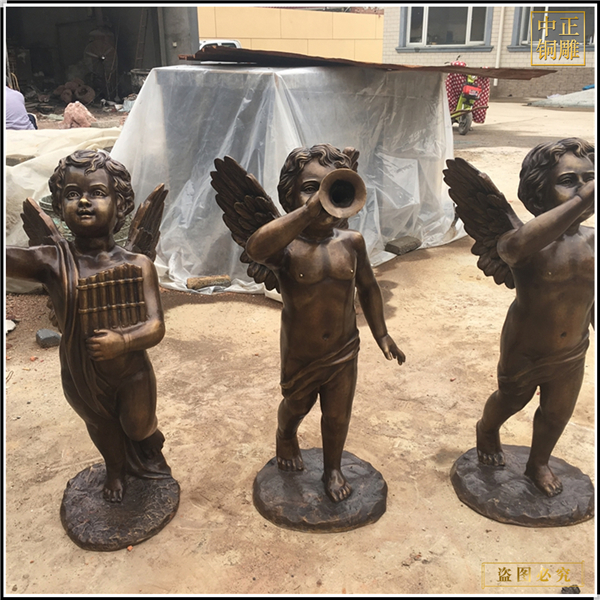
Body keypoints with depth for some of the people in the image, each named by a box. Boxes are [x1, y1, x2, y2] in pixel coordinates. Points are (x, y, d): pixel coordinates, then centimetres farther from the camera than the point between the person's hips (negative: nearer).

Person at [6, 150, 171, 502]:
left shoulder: (138, 265, -19)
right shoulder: (53, 262, -19)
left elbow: (156, 327, -21)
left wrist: (122, 340, -38)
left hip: (133, 371, -1)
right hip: (81, 378, 1)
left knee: (138, 426, 24)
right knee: (103, 427, 29)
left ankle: (151, 452, 61)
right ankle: (116, 470, 61)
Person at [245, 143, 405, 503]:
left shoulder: (351, 242, -9)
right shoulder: (286, 246, -23)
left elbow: (368, 288, 6)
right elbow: (256, 248, -49)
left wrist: (381, 334, 6)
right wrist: (309, 211, -57)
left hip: (344, 352, 2)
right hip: (300, 355, -2)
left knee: (337, 416, 17)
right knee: (296, 406, 26)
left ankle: (333, 469, 47)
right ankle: (286, 438, 62)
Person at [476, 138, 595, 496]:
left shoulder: (592, 242, -12)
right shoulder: (527, 242, -29)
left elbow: (593, 302, 3)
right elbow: (513, 246, -56)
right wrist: (581, 200, -65)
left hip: (572, 354, 4)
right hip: (524, 352, -4)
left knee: (557, 414, 23)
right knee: (511, 401, 23)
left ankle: (539, 463, 54)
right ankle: (487, 430, 59)